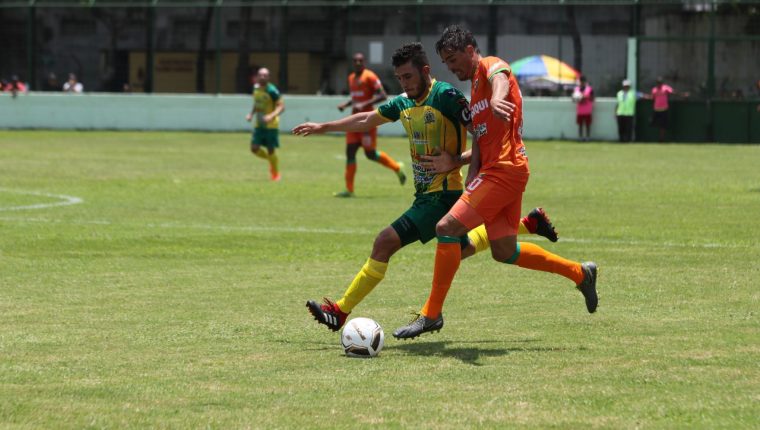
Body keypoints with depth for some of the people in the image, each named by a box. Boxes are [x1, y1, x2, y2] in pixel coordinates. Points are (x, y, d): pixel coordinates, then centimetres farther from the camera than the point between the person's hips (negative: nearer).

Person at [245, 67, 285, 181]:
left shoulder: (272, 91, -17)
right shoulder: (256, 88, 4)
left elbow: (281, 106, -18)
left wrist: (272, 116, -33)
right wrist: (251, 114, 5)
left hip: (271, 125, -6)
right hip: (259, 124, 6)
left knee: (271, 150, -3)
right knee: (254, 148, -4)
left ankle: (276, 174, 20)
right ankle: (270, 160, 25)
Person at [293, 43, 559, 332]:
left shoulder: (446, 96, -17)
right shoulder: (404, 103, 8)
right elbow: (367, 119, 25)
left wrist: (456, 161, -27)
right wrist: (323, 127, 30)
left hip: (443, 196, -9)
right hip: (425, 194, 9)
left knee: (385, 242, -17)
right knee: (462, 249, 27)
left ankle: (340, 312, -13)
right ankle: (529, 223, 40)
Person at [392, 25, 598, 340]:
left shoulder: (491, 66, -6)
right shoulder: (474, 90, 23)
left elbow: (499, 80, -32)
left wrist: (496, 100, -57)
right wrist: (472, 174, 5)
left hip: (505, 169, -10)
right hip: (493, 170, 10)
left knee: (447, 228, -16)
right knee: (504, 252, 17)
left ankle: (432, 314, -11)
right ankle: (580, 273, 29)